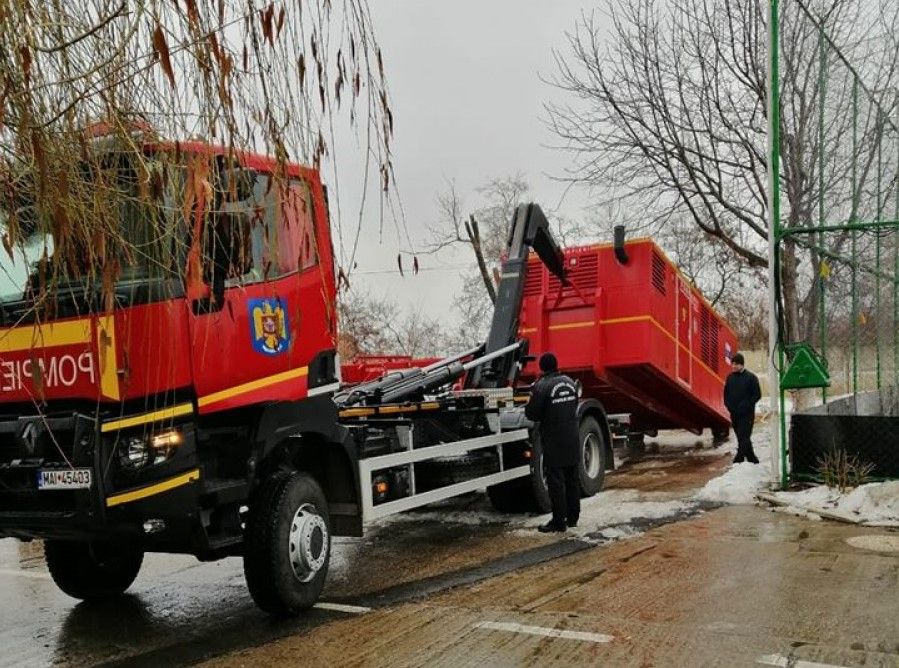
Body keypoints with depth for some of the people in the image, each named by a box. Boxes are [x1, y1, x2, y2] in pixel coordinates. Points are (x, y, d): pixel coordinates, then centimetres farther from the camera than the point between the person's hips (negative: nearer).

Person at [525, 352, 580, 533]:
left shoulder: (541, 386, -17)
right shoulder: (569, 382, 5)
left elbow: (532, 414, -14)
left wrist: (530, 402, 4)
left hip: (553, 442, -6)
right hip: (572, 440, 6)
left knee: (556, 482, -1)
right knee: (572, 479, 15)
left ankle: (558, 521, 3)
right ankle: (573, 517, 24)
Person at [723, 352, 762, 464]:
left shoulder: (751, 377, -5)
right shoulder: (730, 377, 9)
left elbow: (757, 395, -6)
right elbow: (726, 393, 17)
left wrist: (745, 406, -14)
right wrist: (729, 406, 2)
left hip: (747, 414, -6)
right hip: (734, 414, 6)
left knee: (744, 438, -10)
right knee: (741, 438, 11)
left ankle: (738, 460, -13)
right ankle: (753, 460, 22)